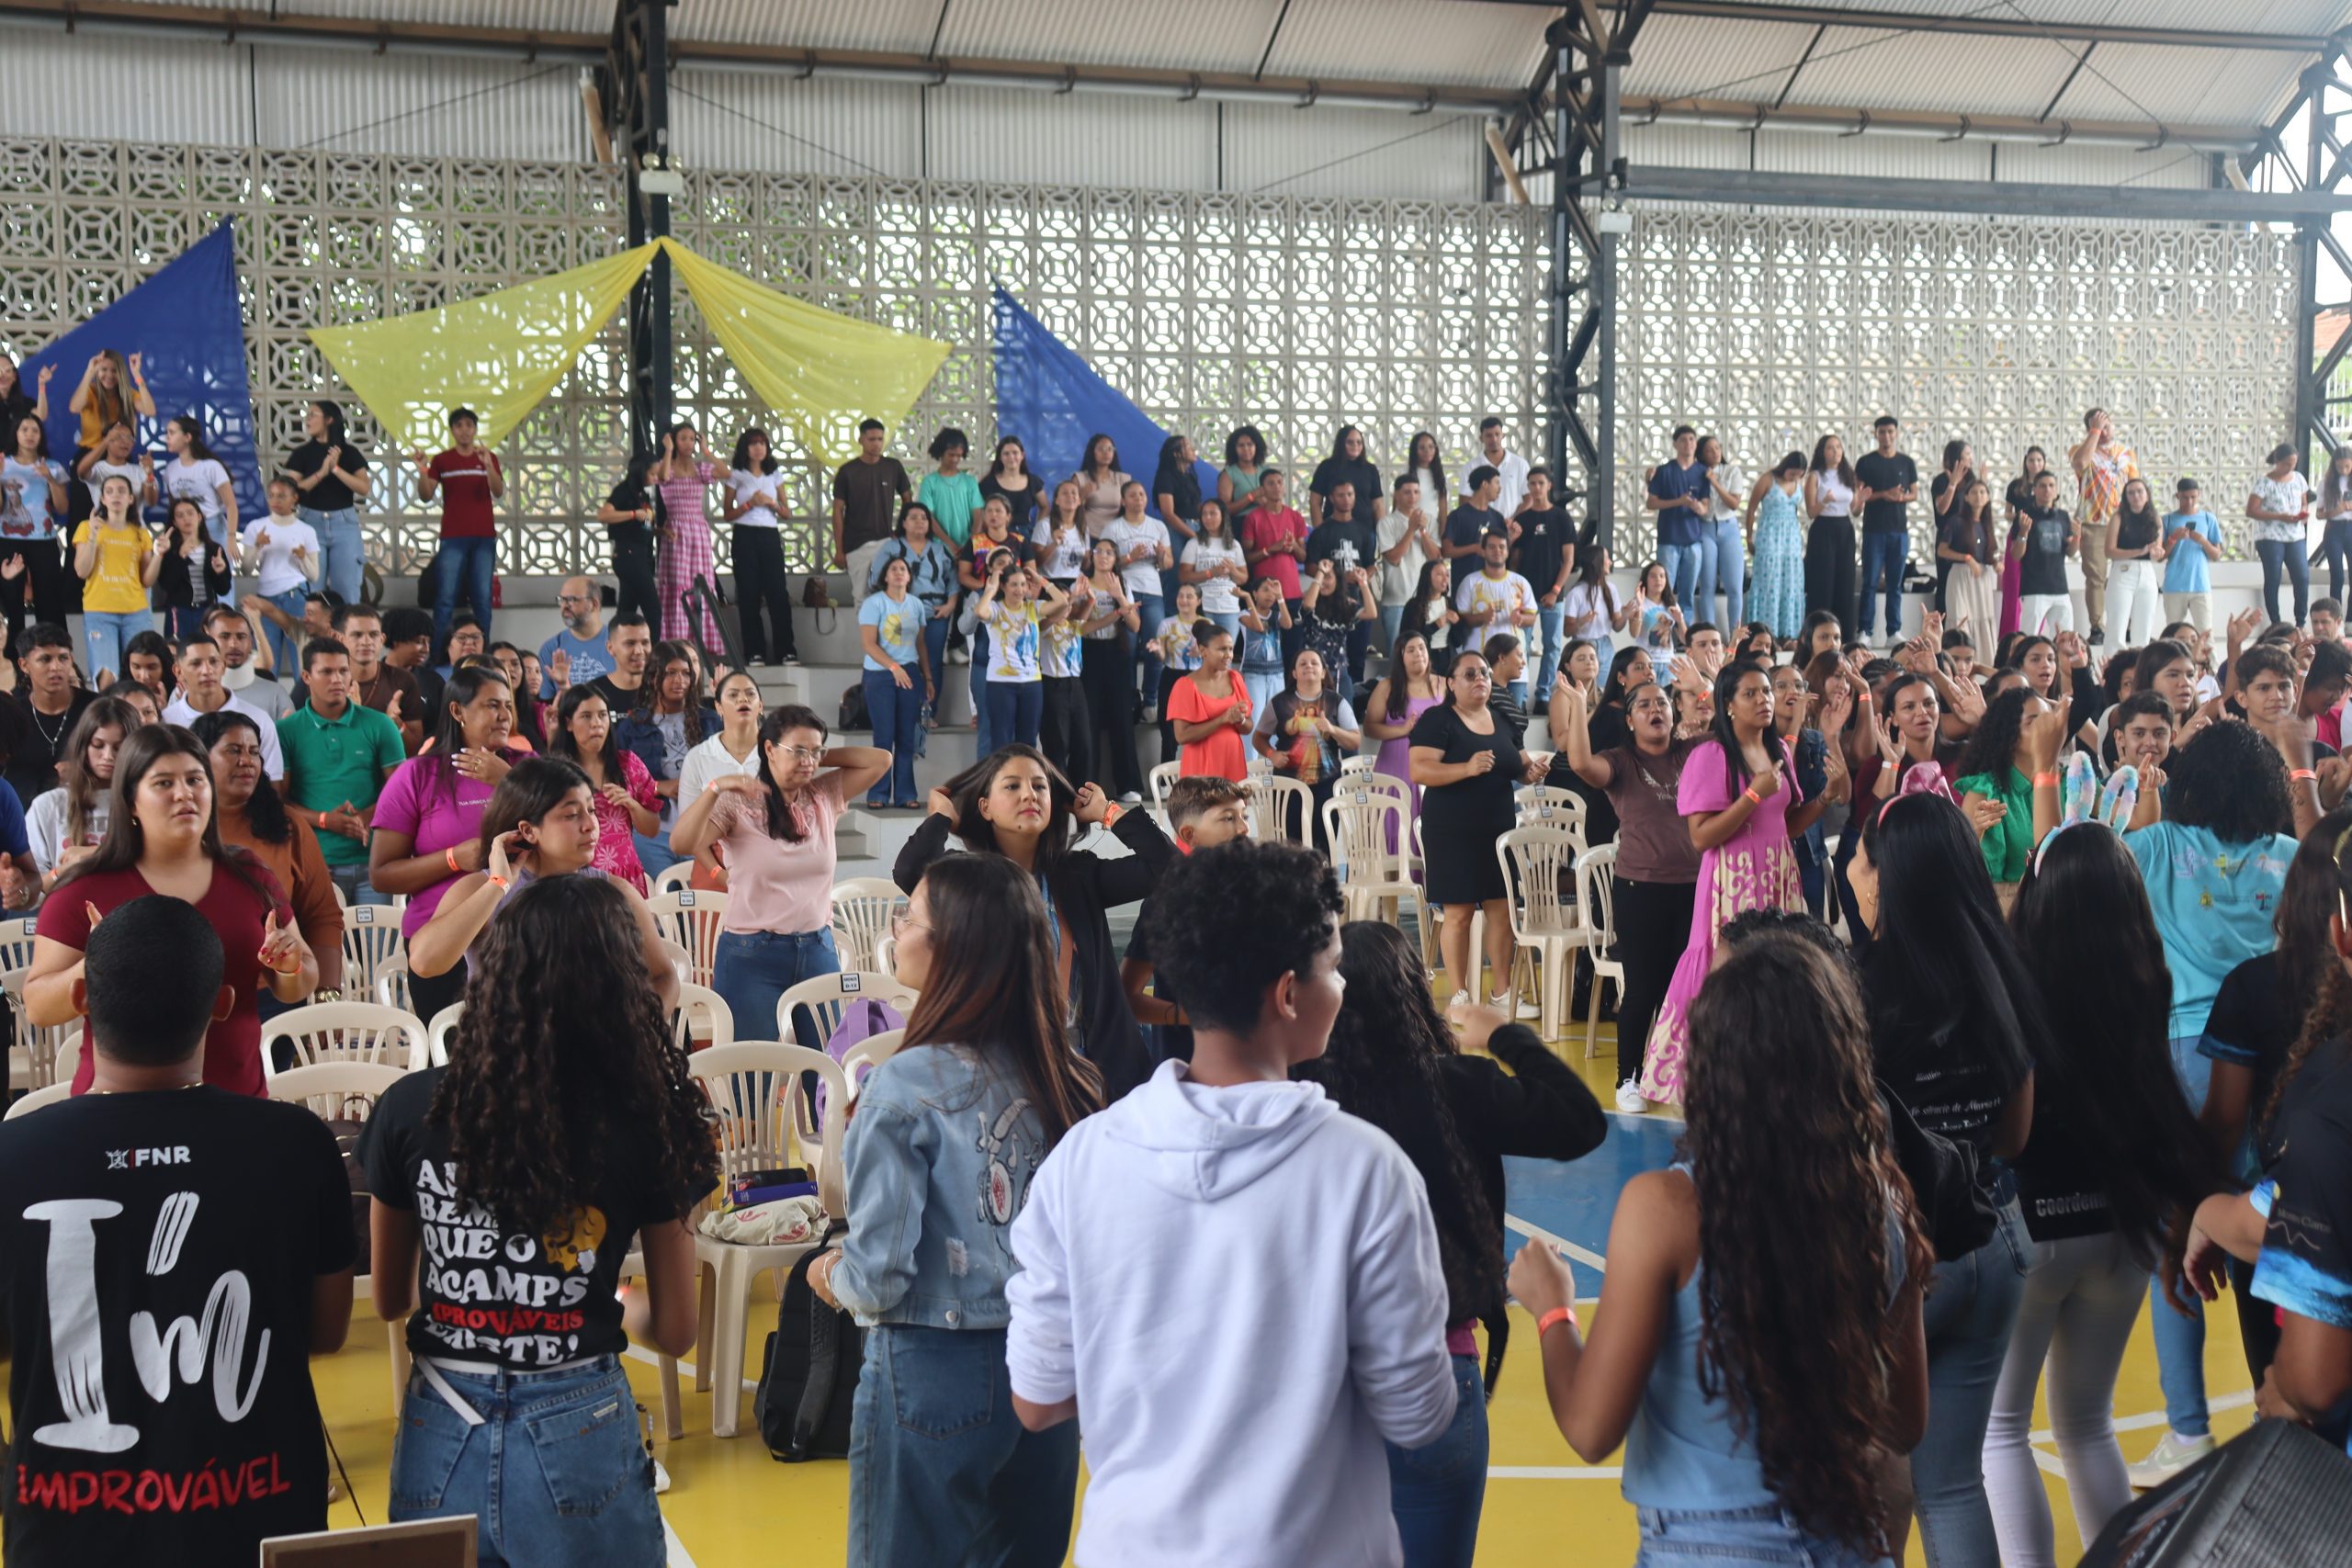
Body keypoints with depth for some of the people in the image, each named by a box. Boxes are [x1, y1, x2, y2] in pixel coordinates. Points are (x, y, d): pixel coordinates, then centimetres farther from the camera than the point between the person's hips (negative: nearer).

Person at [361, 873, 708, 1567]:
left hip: (442, 1436, 1)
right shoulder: (644, 1119, -12)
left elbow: (390, 1300, 6)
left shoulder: (410, 1109, -8)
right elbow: (676, 1332, -4)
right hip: (577, 1436, -1)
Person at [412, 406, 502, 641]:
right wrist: (422, 471, -16)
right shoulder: (441, 460, 7)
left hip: (484, 537, 1)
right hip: (453, 538, -1)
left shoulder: (489, 458, 9)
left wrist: (487, 465, -21)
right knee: (445, 597, -8)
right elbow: (426, 496, 1)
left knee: (482, 597, -2)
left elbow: (498, 492, -5)